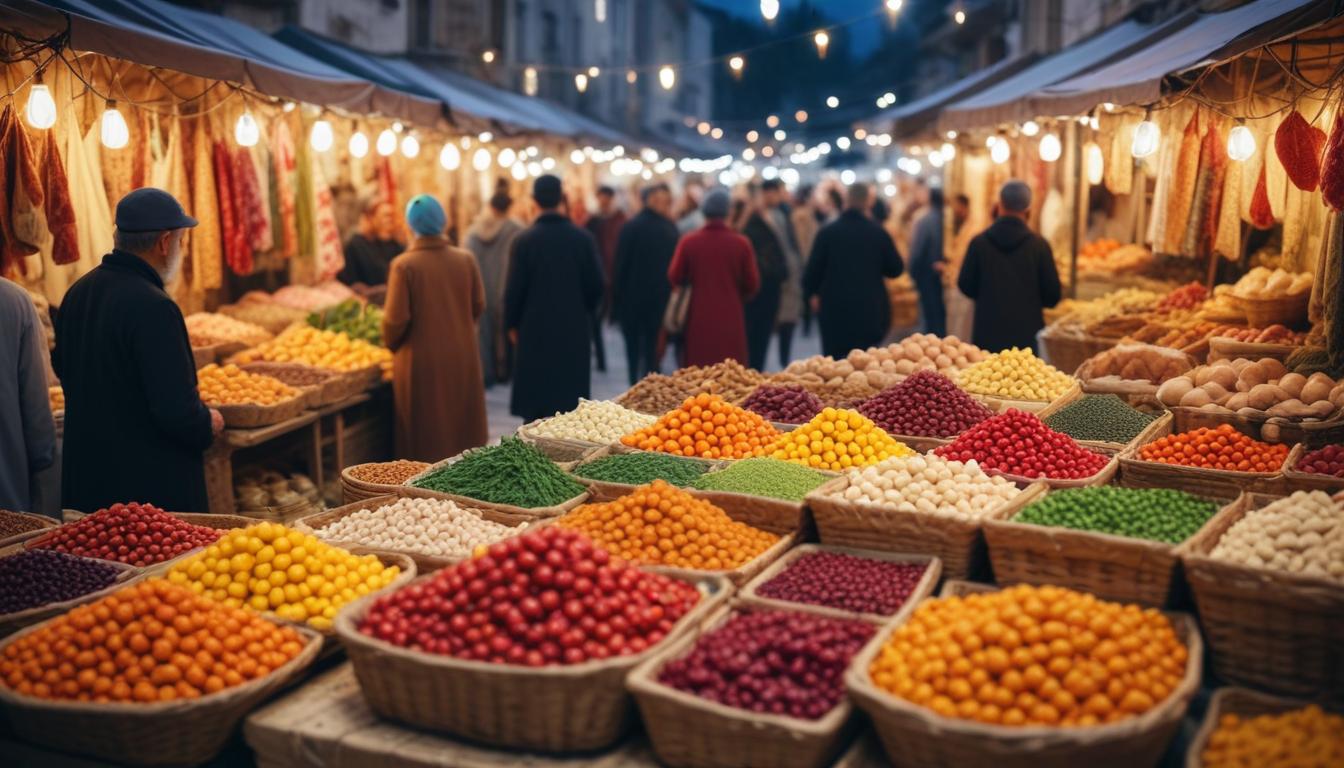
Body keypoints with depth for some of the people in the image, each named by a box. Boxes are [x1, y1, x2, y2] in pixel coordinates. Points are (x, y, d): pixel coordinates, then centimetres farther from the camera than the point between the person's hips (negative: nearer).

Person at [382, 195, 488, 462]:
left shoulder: (404, 265, -14)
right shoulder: (465, 259, -5)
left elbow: (396, 318, -13)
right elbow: (478, 306, 1)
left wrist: (391, 344, 8)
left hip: (420, 361, -3)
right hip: (462, 357, 3)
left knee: (425, 433, 9)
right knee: (464, 423, 17)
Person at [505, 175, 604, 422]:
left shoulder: (524, 240, -9)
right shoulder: (584, 238, -3)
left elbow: (514, 288, -6)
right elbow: (595, 285, 1)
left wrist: (512, 324, 8)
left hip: (535, 330, -1)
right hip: (574, 329, 2)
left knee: (534, 401, 6)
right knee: (571, 397, 9)